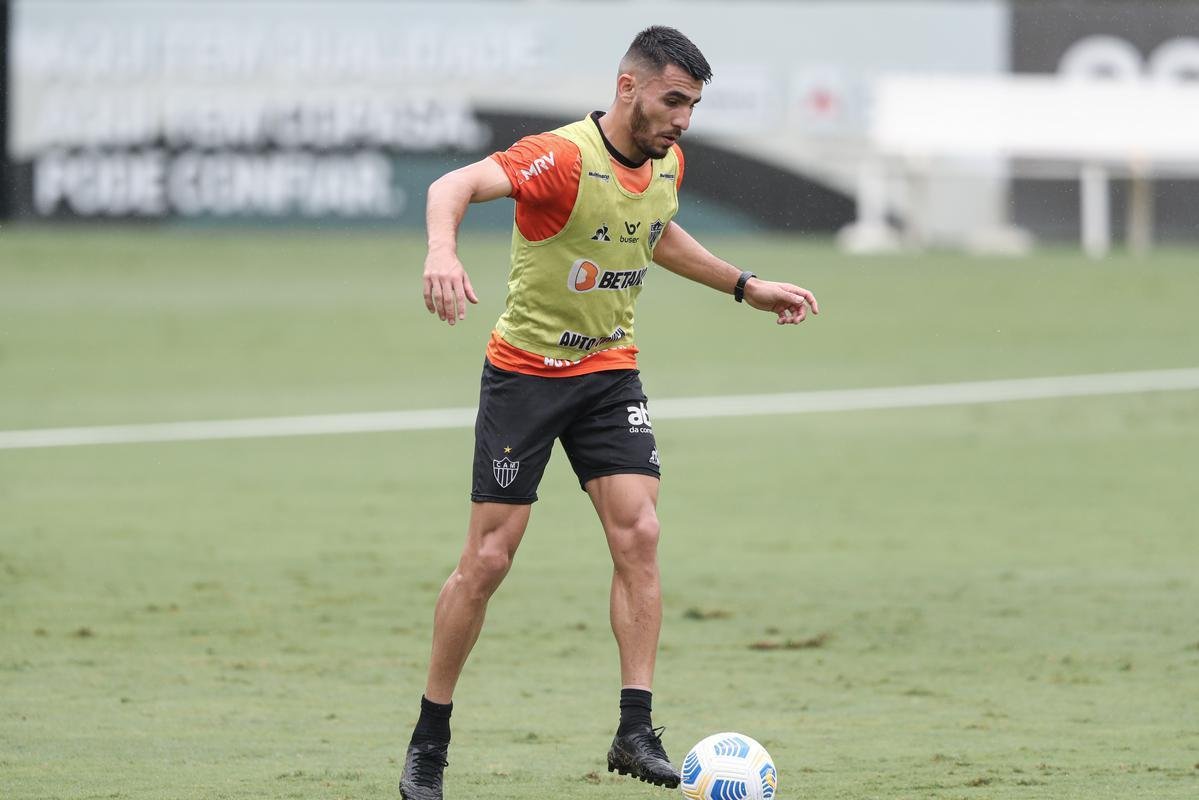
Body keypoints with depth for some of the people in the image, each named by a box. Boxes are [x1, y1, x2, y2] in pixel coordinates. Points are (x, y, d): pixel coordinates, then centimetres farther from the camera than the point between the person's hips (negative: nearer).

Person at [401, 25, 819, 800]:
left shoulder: (668, 163, 2)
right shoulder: (563, 157, -23)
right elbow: (454, 186, -39)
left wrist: (745, 286, 24)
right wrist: (442, 252, -59)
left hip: (611, 371, 6)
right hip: (526, 371, -5)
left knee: (639, 534, -12)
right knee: (489, 558, -3)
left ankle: (636, 733, -12)